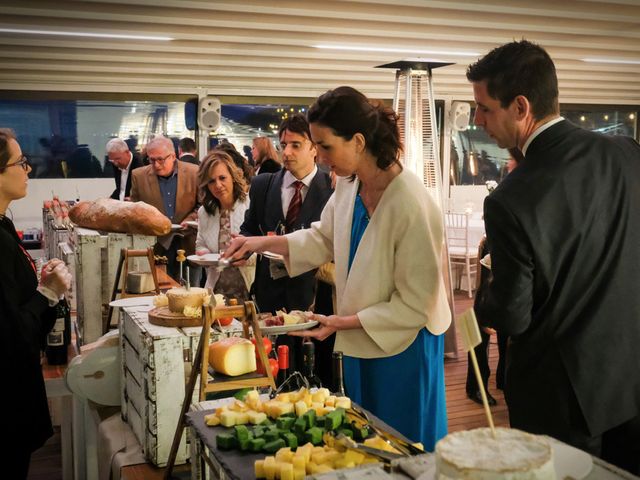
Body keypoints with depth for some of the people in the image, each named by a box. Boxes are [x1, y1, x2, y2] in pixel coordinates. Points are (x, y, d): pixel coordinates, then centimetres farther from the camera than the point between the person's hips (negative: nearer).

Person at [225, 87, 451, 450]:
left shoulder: (412, 205, -29)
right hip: (361, 340, 7)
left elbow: (415, 304, -23)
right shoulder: (349, 184, -5)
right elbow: (325, 238, 12)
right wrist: (263, 242, 1)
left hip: (402, 345, -7)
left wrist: (343, 322, -22)